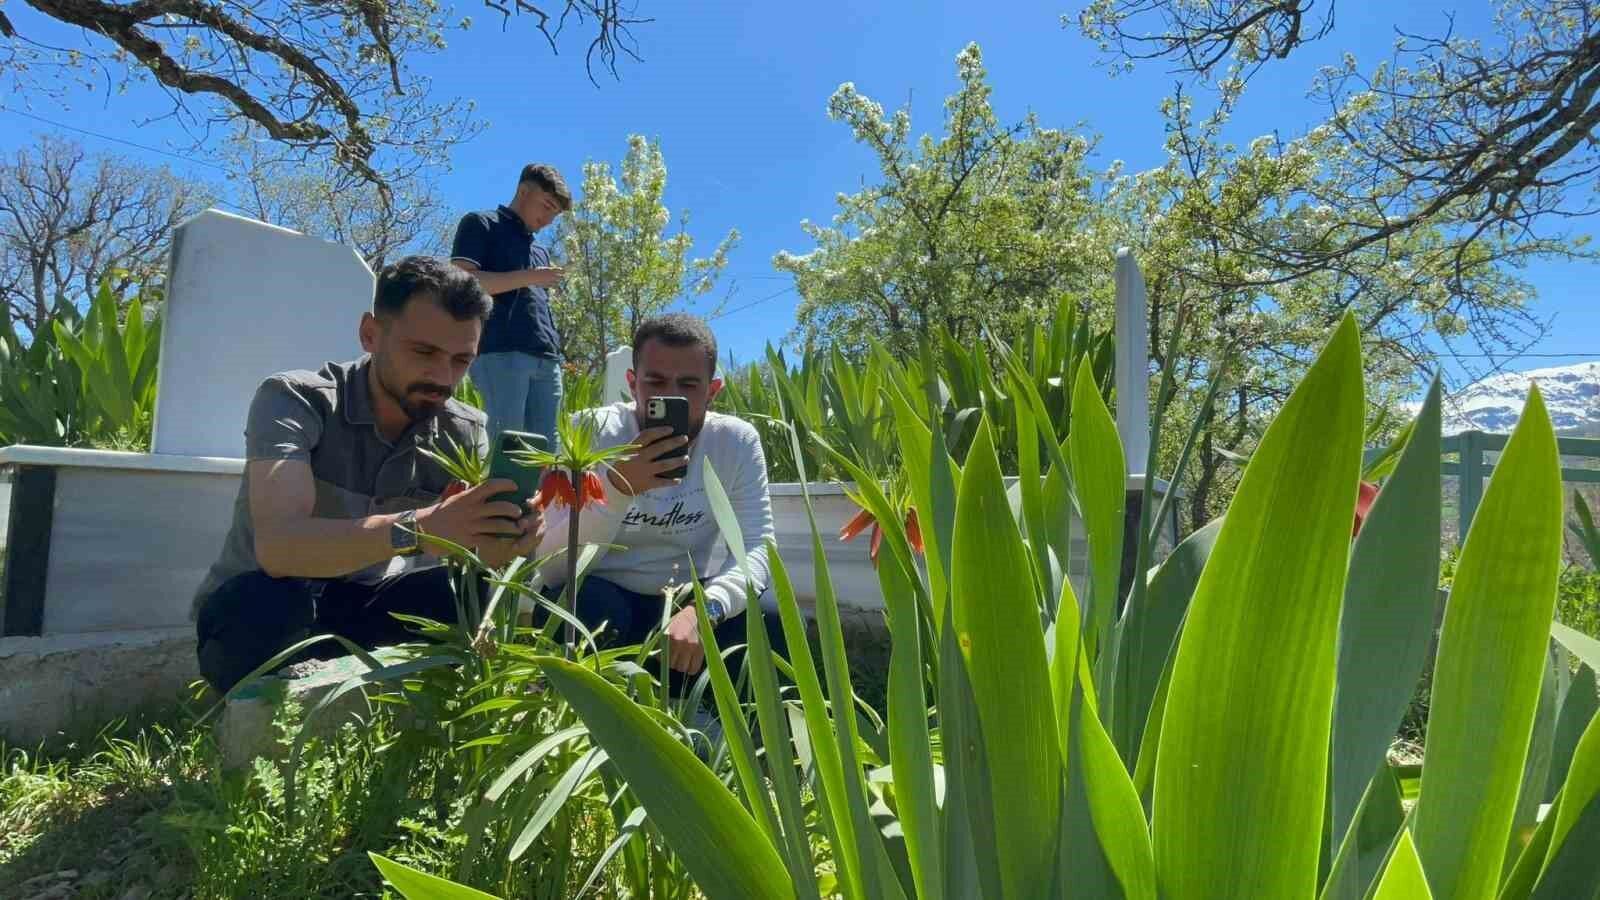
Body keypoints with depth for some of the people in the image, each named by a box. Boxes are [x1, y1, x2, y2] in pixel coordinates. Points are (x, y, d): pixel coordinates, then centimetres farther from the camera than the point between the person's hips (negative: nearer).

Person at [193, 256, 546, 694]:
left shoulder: (465, 432, -9)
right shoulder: (293, 399, -21)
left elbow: (476, 552, -19)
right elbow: (277, 546, -37)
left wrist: (505, 541, -43)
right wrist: (417, 530, -53)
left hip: (357, 609, 3)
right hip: (254, 611, -3)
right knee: (268, 603, -35)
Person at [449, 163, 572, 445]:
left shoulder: (540, 251, 30)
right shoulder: (481, 224, 9)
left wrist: (555, 352, 13)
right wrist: (529, 277, -6)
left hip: (546, 359, 7)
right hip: (501, 352, -6)